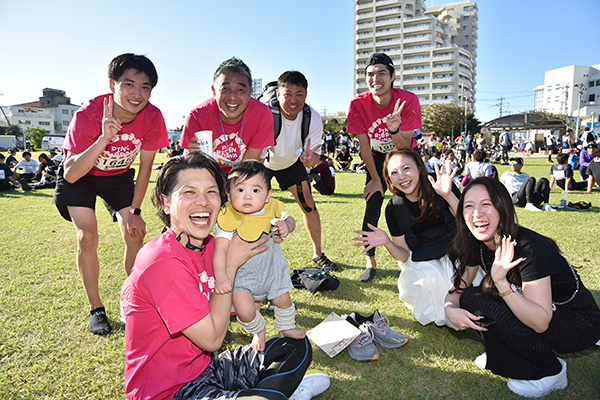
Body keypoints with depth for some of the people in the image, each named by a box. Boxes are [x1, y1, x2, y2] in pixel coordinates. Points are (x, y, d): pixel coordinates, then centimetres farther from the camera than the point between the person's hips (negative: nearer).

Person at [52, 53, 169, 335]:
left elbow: (145, 168, -12)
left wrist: (134, 211, -9)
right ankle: (96, 310, 3)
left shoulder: (152, 117, -25)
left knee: (135, 234, -6)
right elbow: (71, 174, -38)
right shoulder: (88, 115, -33)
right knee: (87, 236, -14)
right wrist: (104, 139, -51)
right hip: (81, 175, -2)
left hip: (119, 175, 3)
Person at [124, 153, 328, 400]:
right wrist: (230, 265, -15)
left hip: (206, 367, 8)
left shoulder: (211, 245, 0)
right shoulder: (162, 261, -26)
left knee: (297, 347, 11)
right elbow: (212, 338, -21)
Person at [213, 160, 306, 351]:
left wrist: (286, 226, -18)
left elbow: (289, 220, 6)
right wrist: (221, 276, -38)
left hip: (272, 268, 3)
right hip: (242, 274, -3)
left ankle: (286, 327, 51)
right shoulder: (228, 218, -23)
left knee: (283, 300, 16)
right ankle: (259, 330, 21)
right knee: (245, 310, -17)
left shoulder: (272, 209, -13)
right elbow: (220, 248, -26)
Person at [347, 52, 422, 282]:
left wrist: (394, 130, -48)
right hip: (377, 159, 1)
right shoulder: (358, 104, -23)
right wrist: (375, 178, -8)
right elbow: (364, 146, -14)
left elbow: (405, 146, -26)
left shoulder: (408, 100, -25)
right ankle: (371, 263, 6)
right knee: (372, 208, -8)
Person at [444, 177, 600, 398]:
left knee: (482, 304, -26)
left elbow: (541, 322, -31)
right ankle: (503, 358, 7)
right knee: (470, 298, -14)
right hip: (531, 314, 6)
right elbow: (458, 288, -1)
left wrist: (501, 282, -43)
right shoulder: (476, 244, -10)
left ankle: (550, 372, -4)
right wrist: (451, 309, -22)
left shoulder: (531, 248, -30)